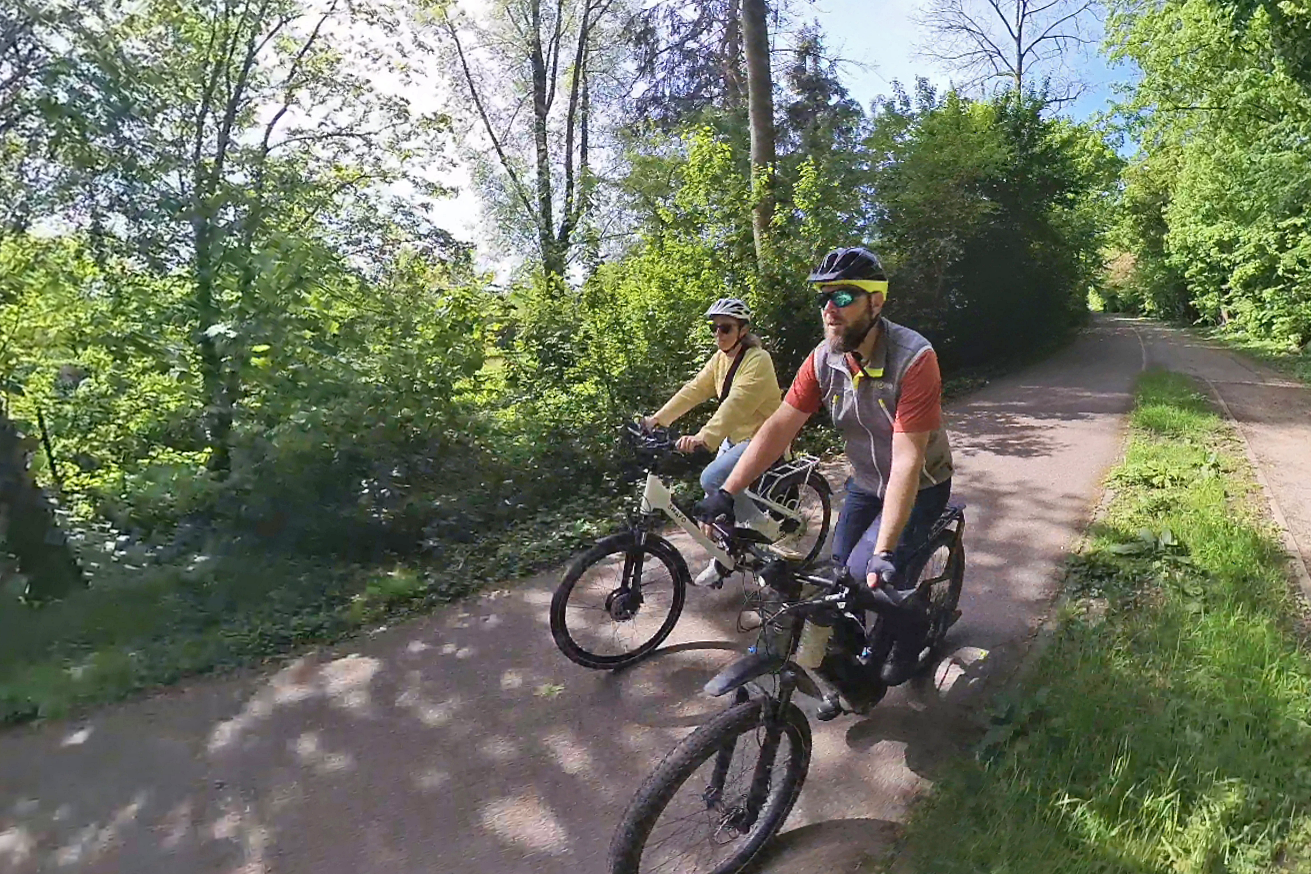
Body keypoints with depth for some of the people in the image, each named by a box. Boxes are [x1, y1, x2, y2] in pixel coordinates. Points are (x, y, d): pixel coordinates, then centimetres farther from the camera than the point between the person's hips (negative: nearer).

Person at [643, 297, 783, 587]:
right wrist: (658, 418, -12)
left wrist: (705, 436, -49)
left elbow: (736, 403, -36)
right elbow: (693, 390, -2)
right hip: (735, 438, 8)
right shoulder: (720, 359, 5)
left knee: (712, 479, -24)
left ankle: (767, 529, -4)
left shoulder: (757, 360, -21)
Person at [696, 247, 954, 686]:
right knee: (842, 569, 4)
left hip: (919, 485, -5)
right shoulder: (823, 360, -15)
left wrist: (882, 552, -39)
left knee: (871, 574, -16)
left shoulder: (913, 359, -31)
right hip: (864, 483, 5)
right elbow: (780, 425, -15)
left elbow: (907, 460, -35)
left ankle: (910, 639, 17)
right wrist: (725, 493, -22)